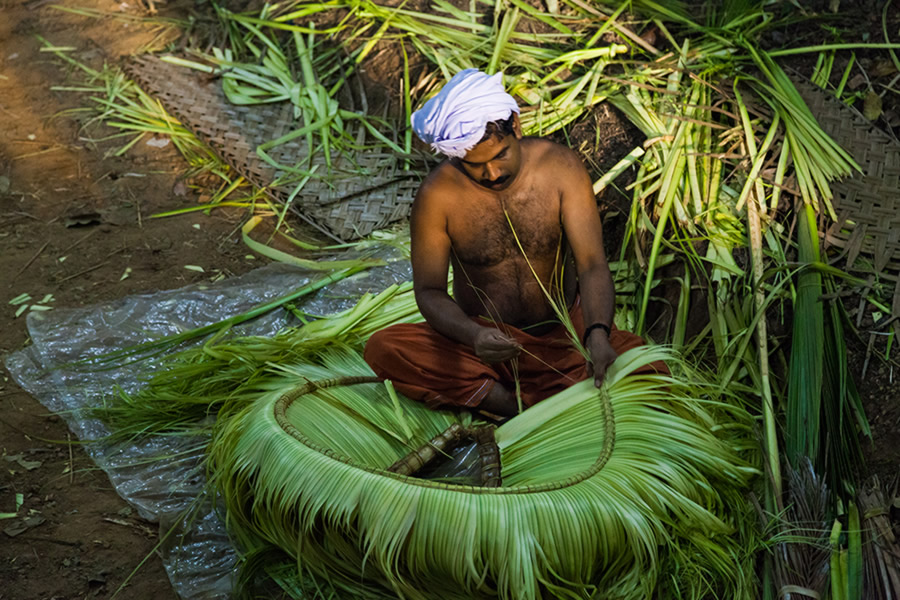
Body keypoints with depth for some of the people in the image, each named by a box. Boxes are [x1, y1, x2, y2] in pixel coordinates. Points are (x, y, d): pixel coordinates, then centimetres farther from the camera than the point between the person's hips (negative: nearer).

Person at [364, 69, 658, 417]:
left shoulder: (560, 167, -11)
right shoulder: (437, 196, -13)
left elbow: (592, 265, -16)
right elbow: (429, 291, -9)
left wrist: (597, 334, -37)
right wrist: (474, 336, -31)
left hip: (563, 335, 0)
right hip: (483, 340, 0)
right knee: (382, 349, -28)